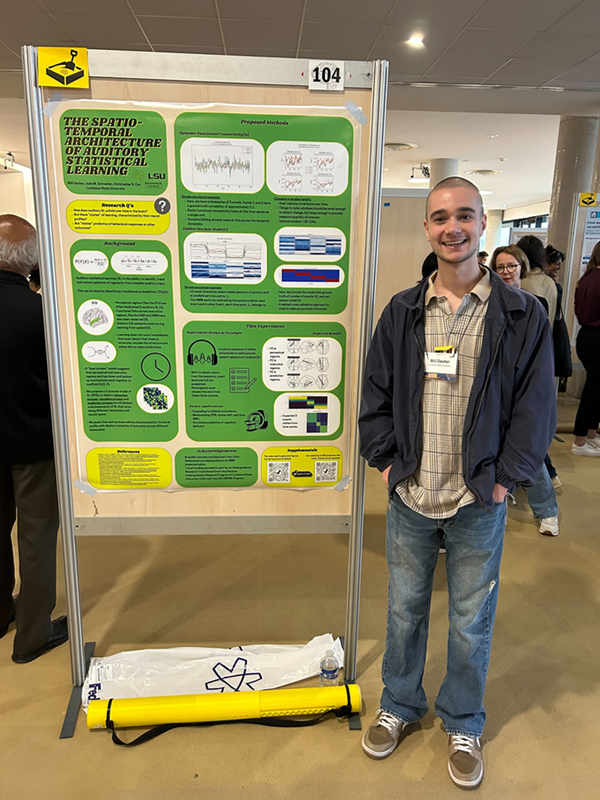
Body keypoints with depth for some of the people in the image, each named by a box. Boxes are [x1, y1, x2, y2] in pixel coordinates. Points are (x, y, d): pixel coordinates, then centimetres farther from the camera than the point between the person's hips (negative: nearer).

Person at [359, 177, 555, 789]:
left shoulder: (521, 315, -5)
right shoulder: (401, 312, 1)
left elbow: (535, 406, -3)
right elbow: (376, 395, 5)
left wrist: (506, 478, -8)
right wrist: (386, 460, -2)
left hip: (479, 502, -1)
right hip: (409, 496, 2)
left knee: (471, 623, 15)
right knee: (405, 610, 19)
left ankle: (463, 724, 42)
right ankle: (399, 705, 44)